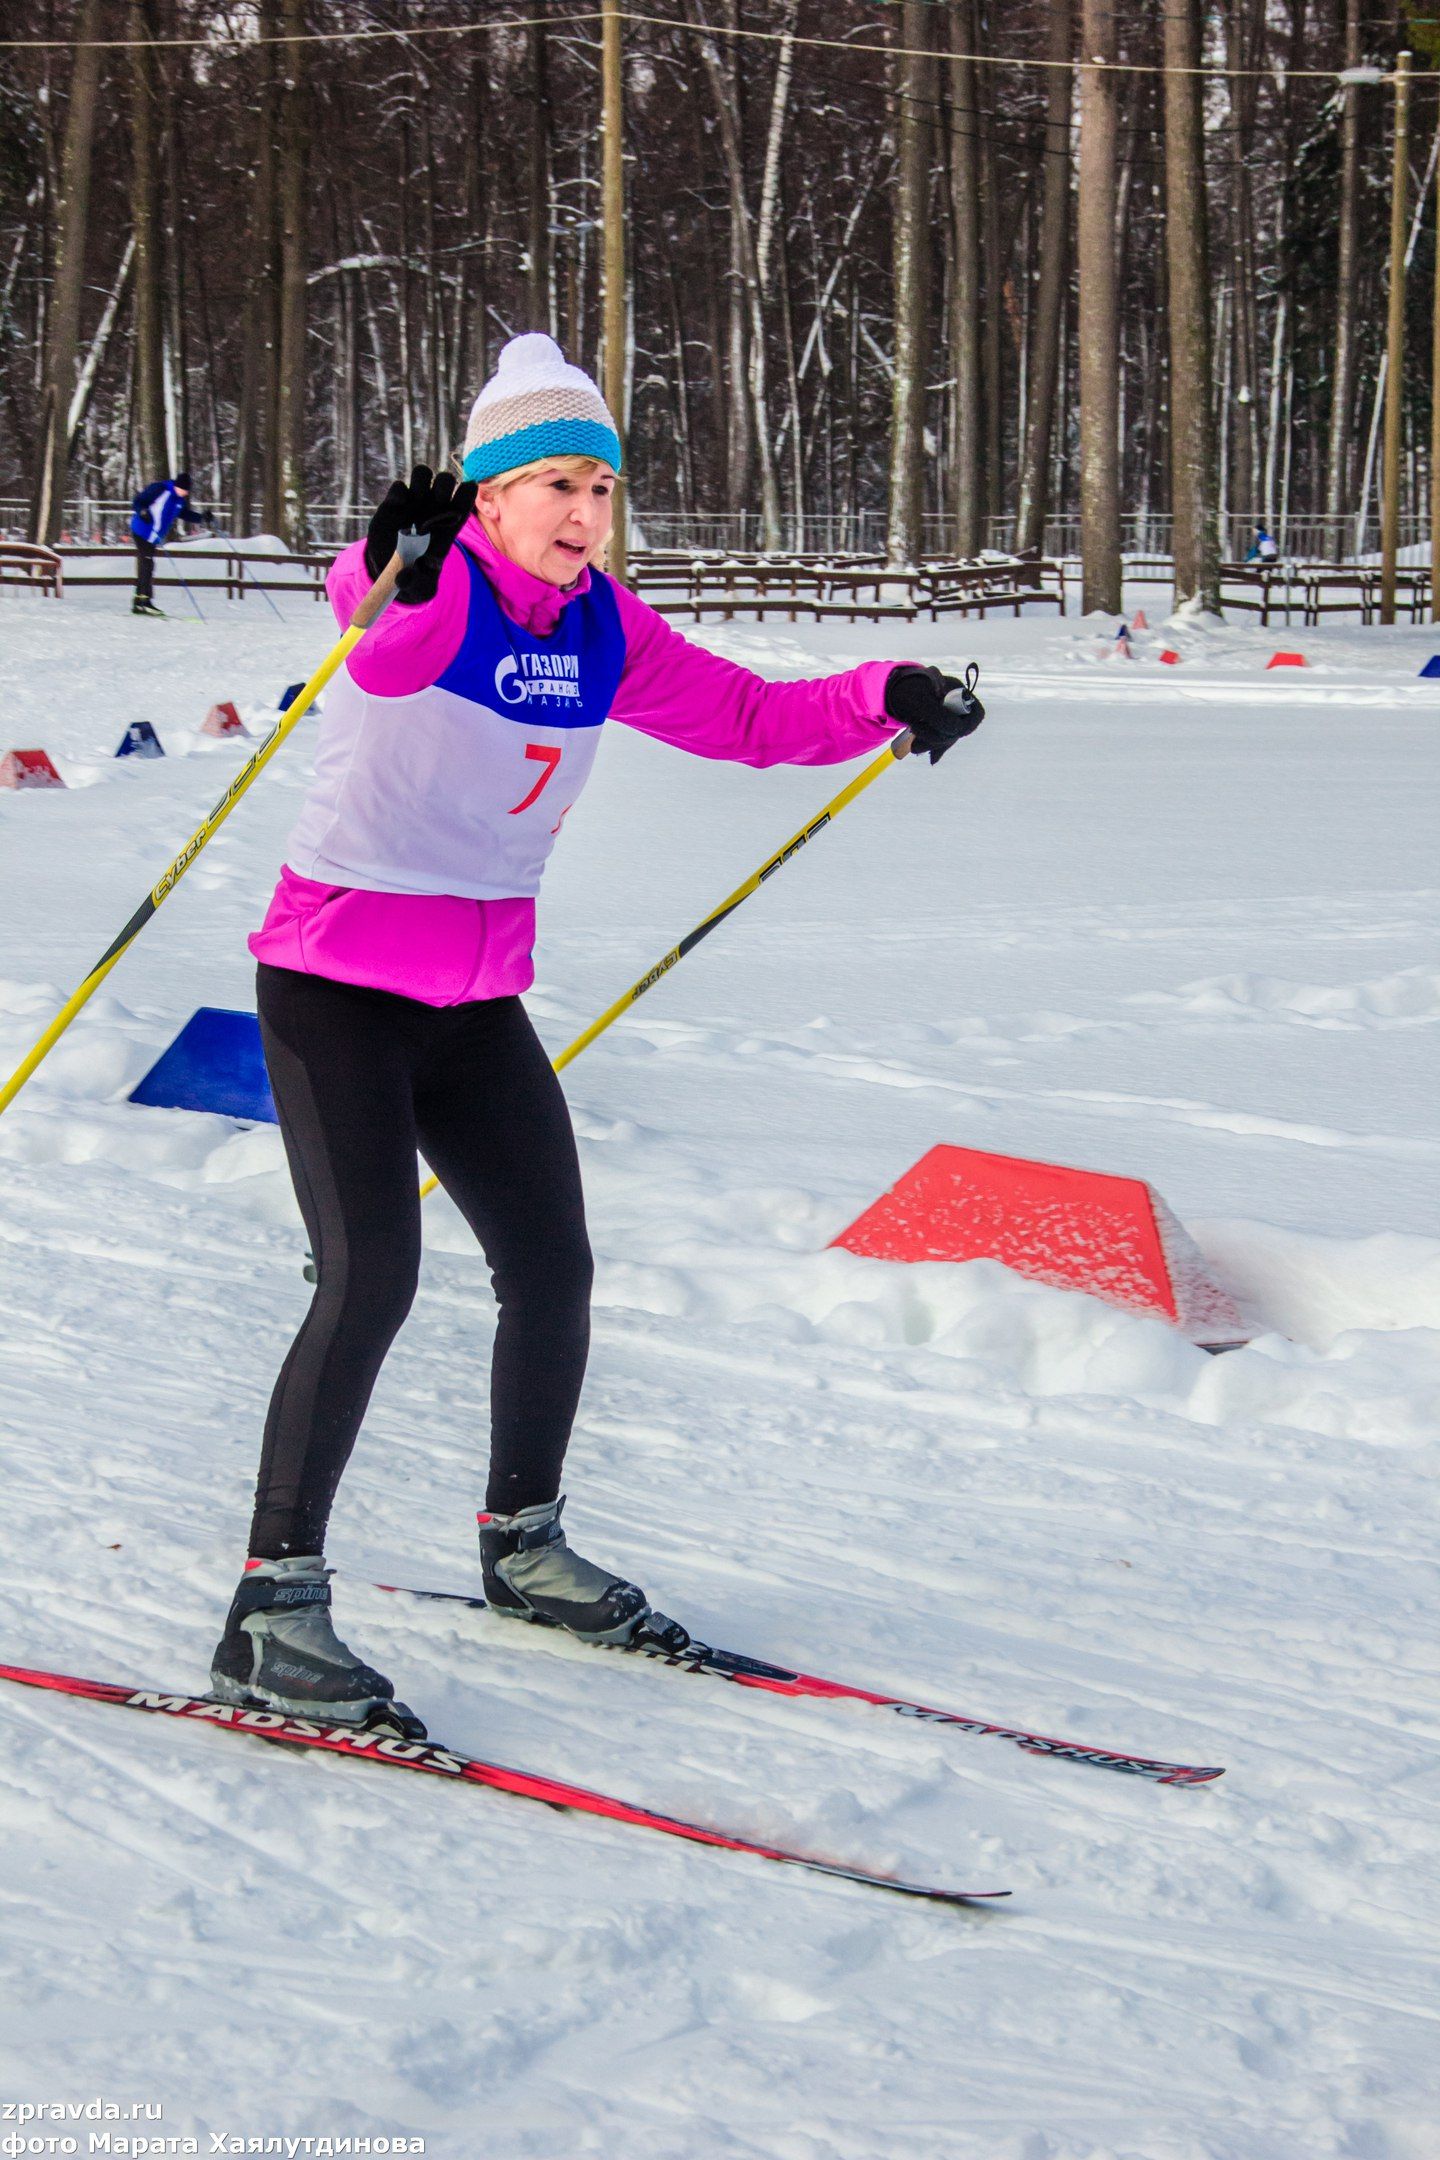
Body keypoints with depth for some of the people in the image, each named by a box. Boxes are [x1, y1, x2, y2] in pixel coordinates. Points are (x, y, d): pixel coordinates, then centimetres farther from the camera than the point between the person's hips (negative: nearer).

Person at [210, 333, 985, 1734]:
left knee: (552, 1272, 10)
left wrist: (884, 698, -4)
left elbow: (742, 717, 12)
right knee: (370, 1277, -17)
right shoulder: (432, 593, -16)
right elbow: (381, 636, -40)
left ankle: (522, 1546, 32)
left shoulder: (602, 631, 4)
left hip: (478, 999, 7)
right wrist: (397, 573, -64)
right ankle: (272, 1607, -10)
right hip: (336, 985, -7)